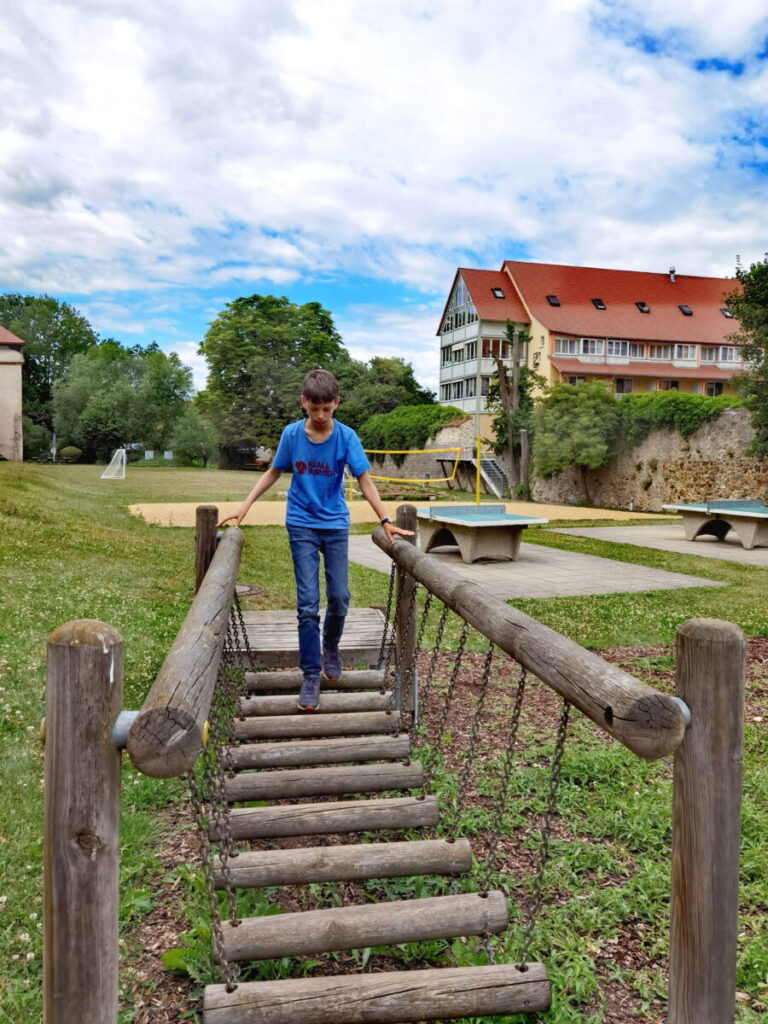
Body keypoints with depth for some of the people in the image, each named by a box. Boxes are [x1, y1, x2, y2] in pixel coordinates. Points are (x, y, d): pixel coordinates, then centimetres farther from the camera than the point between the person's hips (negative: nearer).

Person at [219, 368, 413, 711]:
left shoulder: (346, 436, -9)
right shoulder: (291, 434, -6)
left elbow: (364, 481, -8)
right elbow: (273, 472, 7)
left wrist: (386, 521, -15)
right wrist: (244, 508, 1)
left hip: (336, 525, 1)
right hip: (301, 525, 0)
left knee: (339, 597, 3)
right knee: (308, 603, -5)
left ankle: (330, 648, 34)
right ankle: (311, 675, 6)